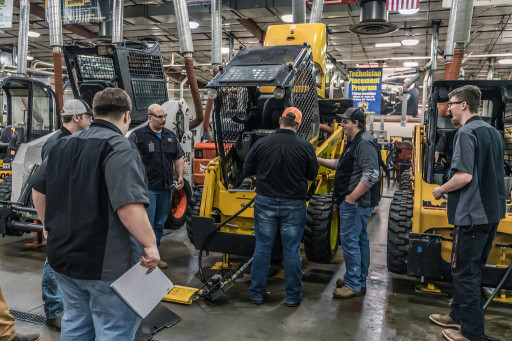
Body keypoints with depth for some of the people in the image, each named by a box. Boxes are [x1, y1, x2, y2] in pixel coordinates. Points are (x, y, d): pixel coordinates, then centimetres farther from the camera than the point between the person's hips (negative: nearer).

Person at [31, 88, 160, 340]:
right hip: (107, 264, -8)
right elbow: (129, 206, -29)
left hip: (63, 257, 8)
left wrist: (52, 227, 26)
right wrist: (150, 244, -20)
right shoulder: (120, 148, -18)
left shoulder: (64, 145, 9)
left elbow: (38, 190, 18)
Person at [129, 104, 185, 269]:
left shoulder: (171, 136, 14)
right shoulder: (138, 136, -5)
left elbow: (178, 158, 20)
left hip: (165, 189, 6)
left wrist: (180, 176, 6)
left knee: (159, 225, 14)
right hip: (147, 188, -6)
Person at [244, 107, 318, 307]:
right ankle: (293, 296, 20)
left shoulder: (261, 144, -6)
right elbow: (312, 175, 3)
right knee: (292, 251, 9)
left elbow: (248, 170, 3)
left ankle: (257, 293, 22)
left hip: (265, 202, 1)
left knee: (262, 248, 11)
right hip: (294, 205, -1)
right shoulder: (305, 147, -8)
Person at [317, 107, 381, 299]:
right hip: (355, 202, 11)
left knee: (349, 241, -5)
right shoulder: (355, 142, 16)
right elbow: (341, 164, 26)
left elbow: (371, 175, -26)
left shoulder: (365, 143, -18)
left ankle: (353, 285, 6)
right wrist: (320, 161, 16)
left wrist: (351, 198, -23)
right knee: (360, 240, 17)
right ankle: (360, 280, 29)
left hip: (355, 203, -11)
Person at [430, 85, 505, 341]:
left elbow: (464, 176, -25)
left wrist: (440, 190, -8)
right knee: (471, 269, 19)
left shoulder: (466, 132, -16)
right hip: (491, 212, 9)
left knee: (465, 273, 2)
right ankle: (458, 315, 33)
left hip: (472, 214, -9)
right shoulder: (493, 132, 12)